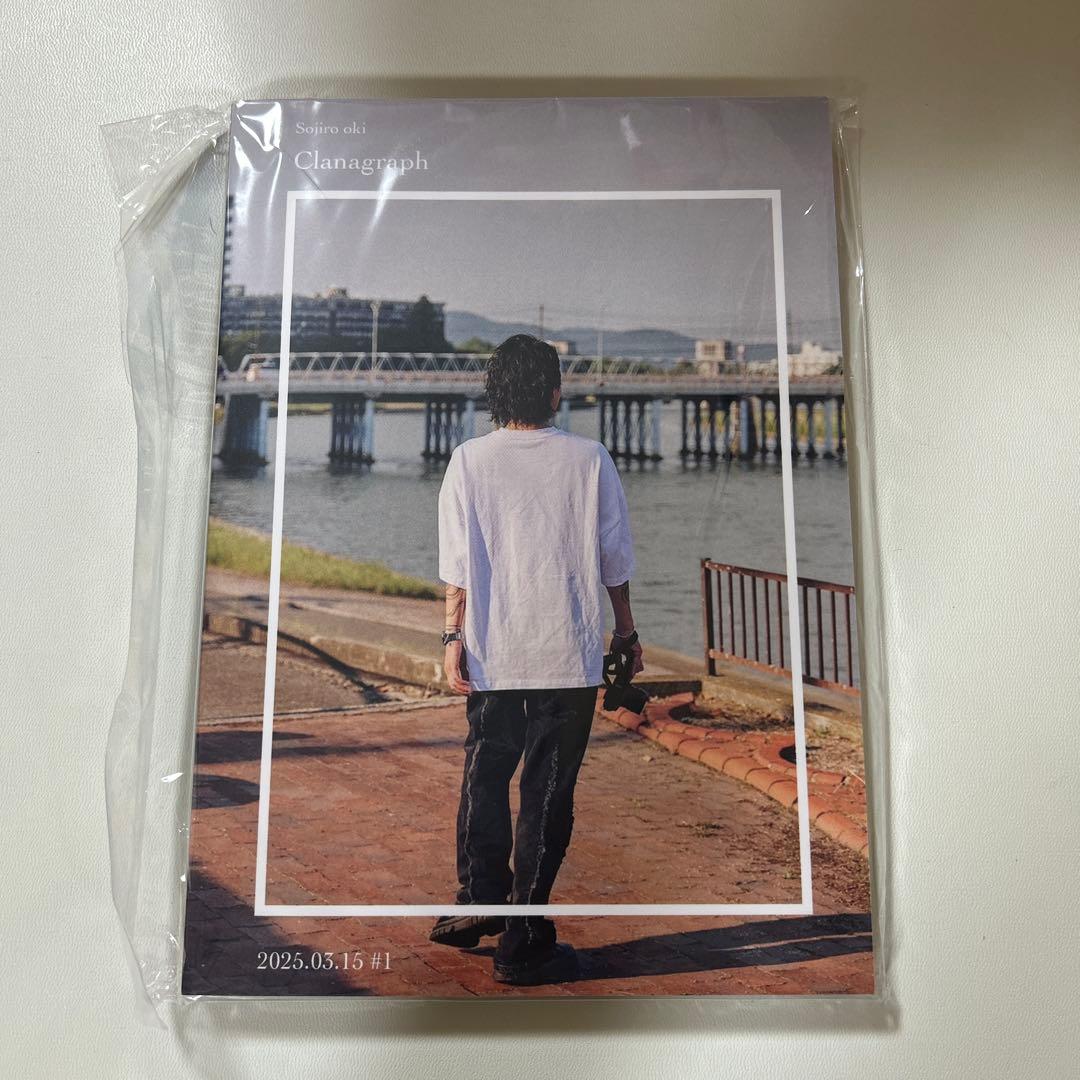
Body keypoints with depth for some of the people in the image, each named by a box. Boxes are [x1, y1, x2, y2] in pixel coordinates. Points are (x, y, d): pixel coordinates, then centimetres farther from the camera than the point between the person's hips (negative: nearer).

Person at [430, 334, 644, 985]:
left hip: (492, 651, 1)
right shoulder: (590, 460, -2)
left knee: (485, 774, 20)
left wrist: (454, 637, 1)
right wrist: (627, 630, 14)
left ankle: (479, 901, 20)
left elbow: (457, 563, -4)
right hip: (569, 652, -1)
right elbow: (615, 559, 3)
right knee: (548, 791, 5)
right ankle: (524, 943, 13)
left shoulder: (470, 460, -1)